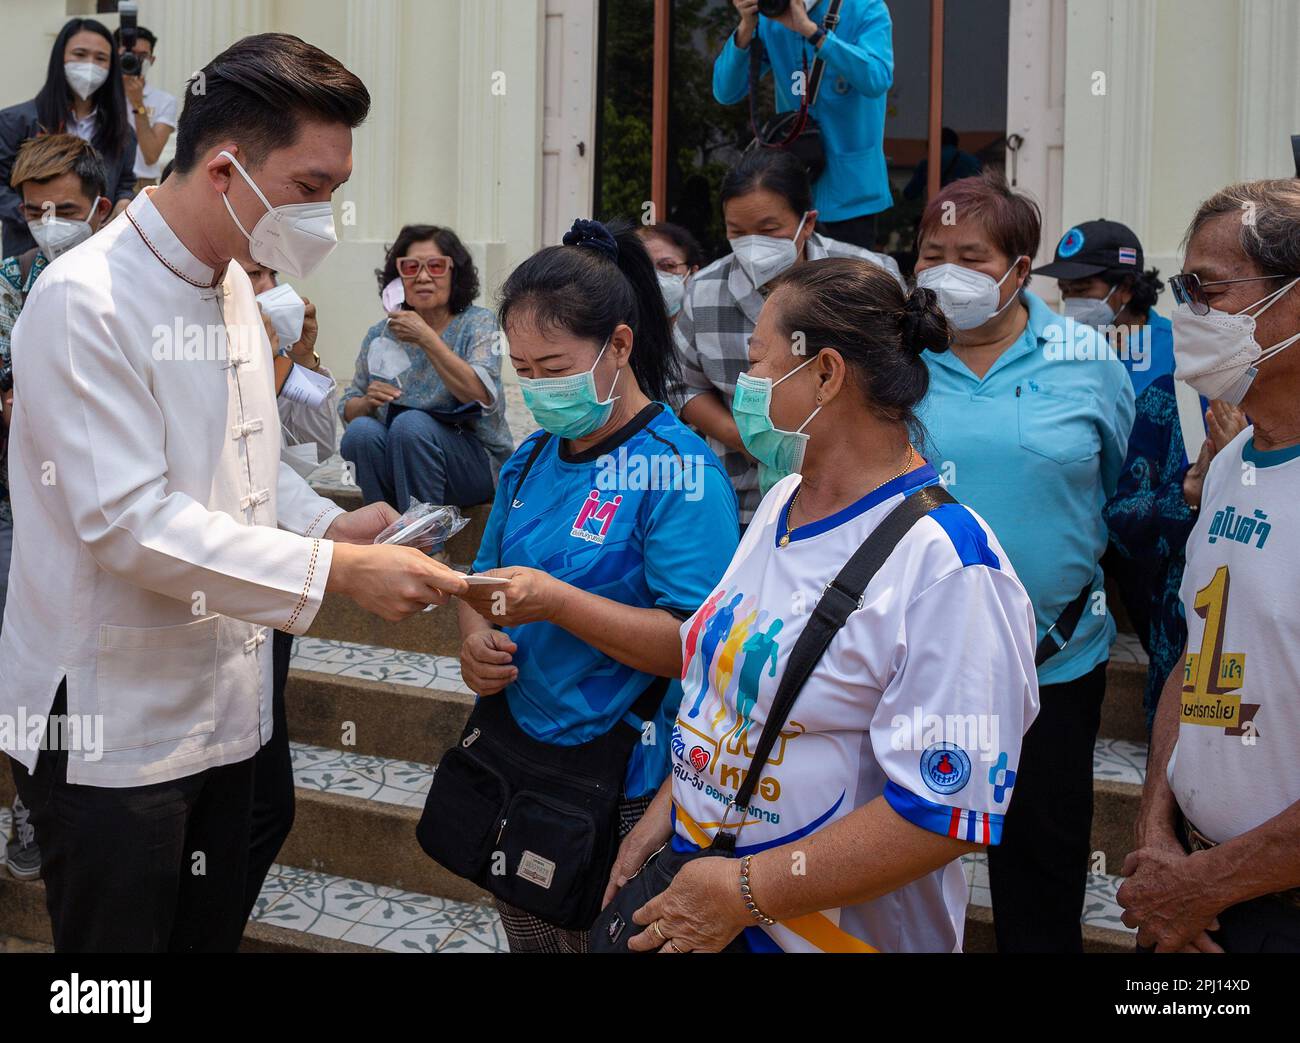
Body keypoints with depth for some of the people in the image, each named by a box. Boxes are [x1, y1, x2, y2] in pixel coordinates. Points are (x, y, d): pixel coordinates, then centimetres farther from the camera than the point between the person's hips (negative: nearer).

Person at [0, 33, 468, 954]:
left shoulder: (233, 287, 10)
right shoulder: (89, 301, -19)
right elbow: (128, 520, -25)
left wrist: (332, 526, 0)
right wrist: (335, 571, -26)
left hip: (222, 705, 8)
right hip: (111, 729, -8)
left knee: (214, 931, 16)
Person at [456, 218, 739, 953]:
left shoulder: (679, 469, -16)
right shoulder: (533, 459, 7)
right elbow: (487, 583, 18)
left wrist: (557, 602, -28)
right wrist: (477, 637, -5)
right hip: (516, 756, 7)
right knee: (526, 935, 20)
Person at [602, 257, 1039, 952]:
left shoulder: (946, 563, -23)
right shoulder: (784, 500, 6)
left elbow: (948, 811, -27)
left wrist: (744, 893, -24)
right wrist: (664, 812, 6)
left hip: (837, 931, -8)